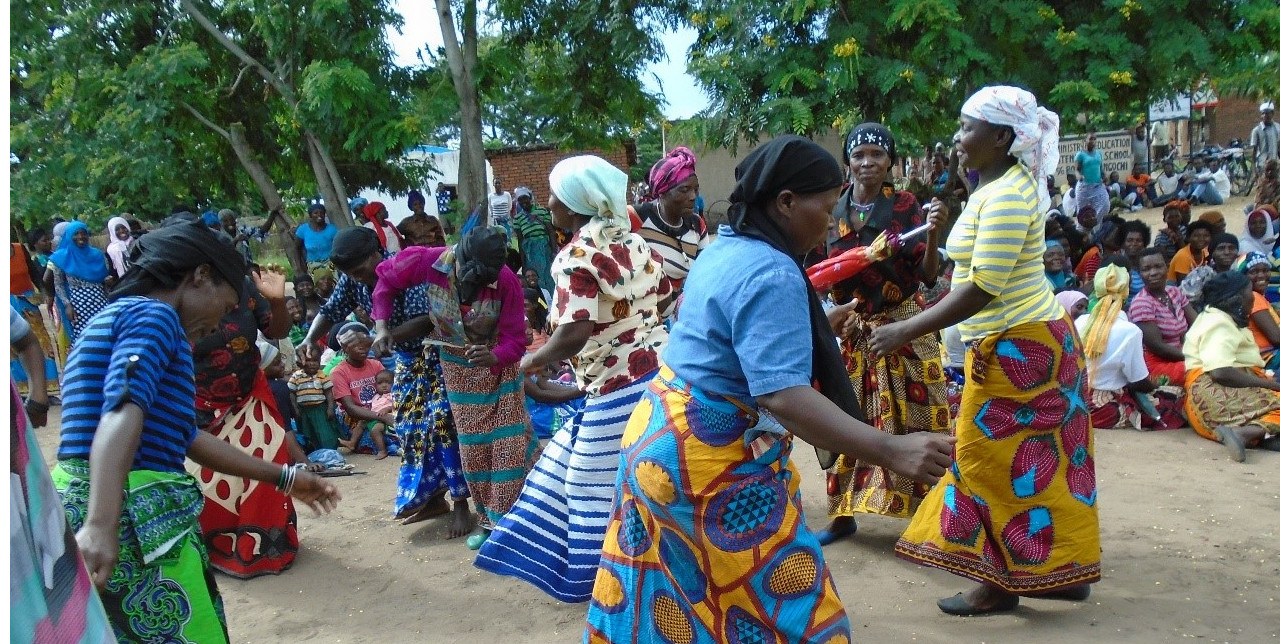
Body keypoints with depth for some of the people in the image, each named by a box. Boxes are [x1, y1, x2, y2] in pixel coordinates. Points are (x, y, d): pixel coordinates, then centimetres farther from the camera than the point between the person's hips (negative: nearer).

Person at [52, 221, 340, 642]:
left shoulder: (111, 320, 23)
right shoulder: (153, 315, -8)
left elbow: (185, 436, 26)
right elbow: (122, 412, -27)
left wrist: (283, 478, 30)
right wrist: (101, 524, -40)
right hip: (135, 515, -10)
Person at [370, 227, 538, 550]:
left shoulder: (507, 282, -31)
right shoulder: (429, 261, -27)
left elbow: (515, 341, -26)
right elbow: (386, 277, -9)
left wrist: (493, 357, -47)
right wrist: (381, 325, -18)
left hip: (500, 365, -2)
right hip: (458, 367, 2)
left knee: (509, 443, -4)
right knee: (472, 446, 7)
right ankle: (487, 518, 21)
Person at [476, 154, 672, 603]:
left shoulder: (577, 256, -16)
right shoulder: (633, 240, 7)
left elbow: (574, 334, -24)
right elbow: (663, 297, 17)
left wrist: (535, 360, -7)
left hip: (619, 386, -9)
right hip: (656, 368, 9)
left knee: (609, 486, 4)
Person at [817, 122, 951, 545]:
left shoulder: (906, 207, -6)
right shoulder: (833, 212, 3)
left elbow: (928, 276, -10)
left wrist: (933, 234, -25)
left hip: (904, 328, -3)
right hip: (851, 331, 3)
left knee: (911, 423, 0)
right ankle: (844, 515, 21)